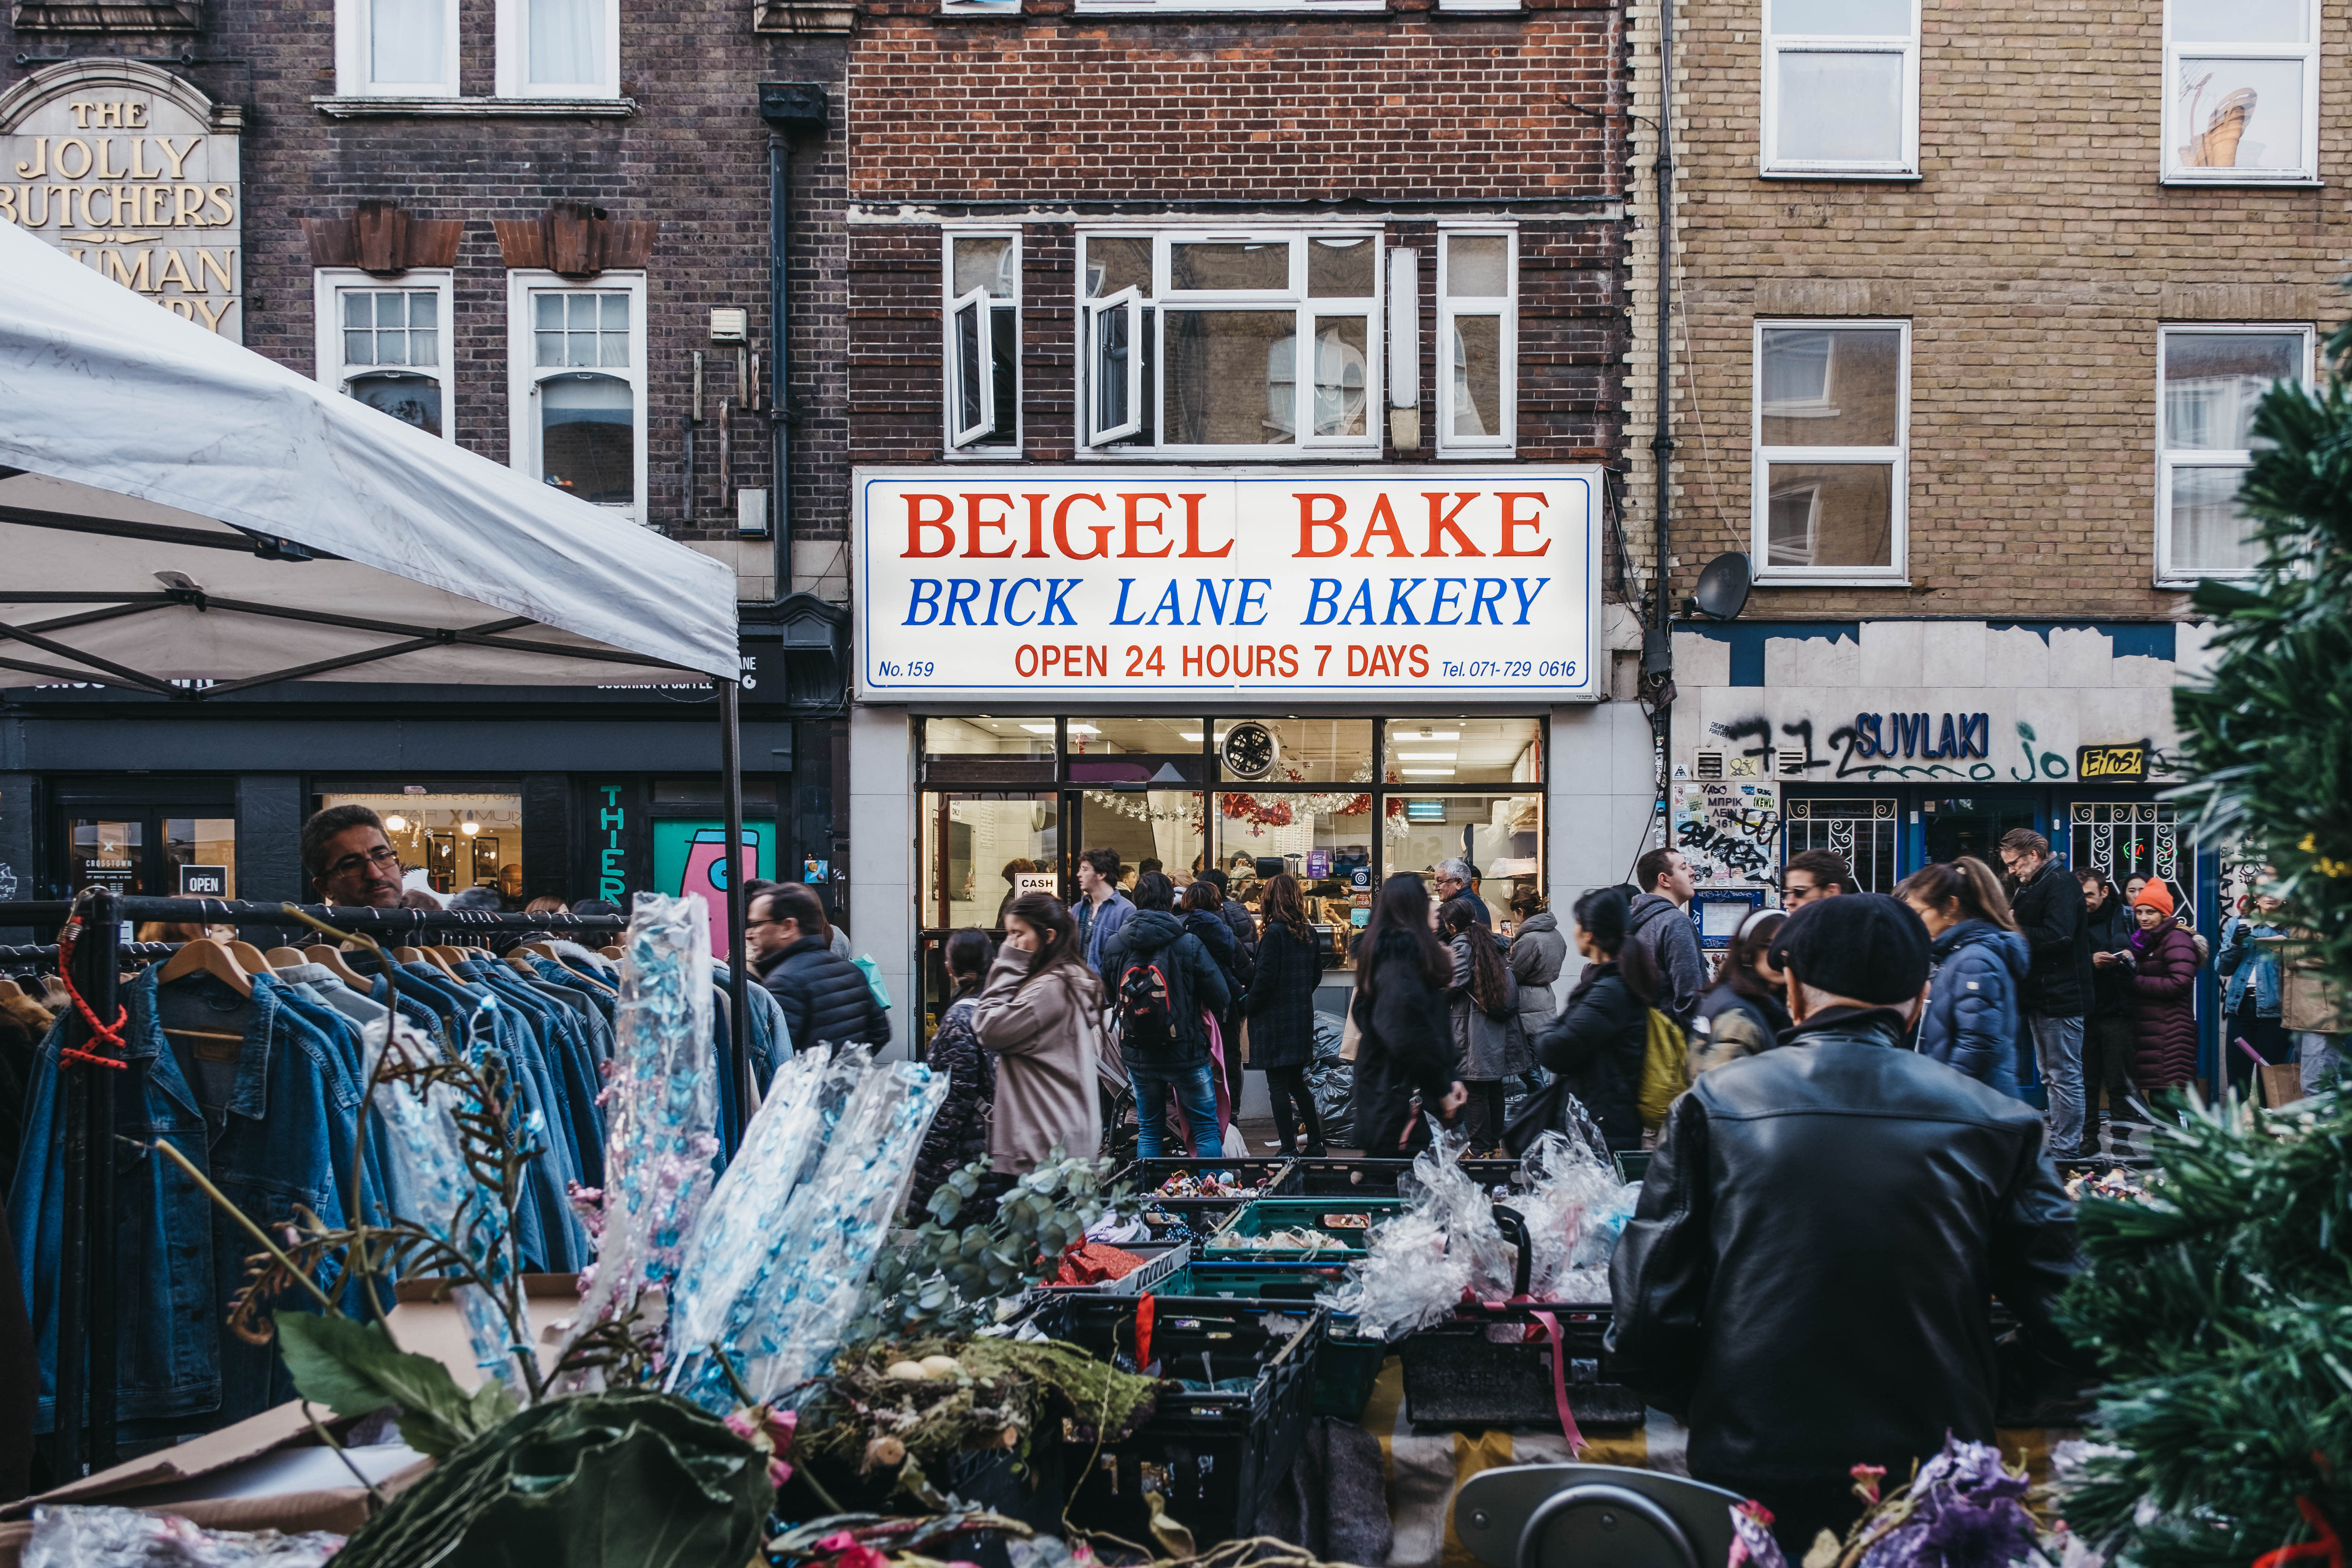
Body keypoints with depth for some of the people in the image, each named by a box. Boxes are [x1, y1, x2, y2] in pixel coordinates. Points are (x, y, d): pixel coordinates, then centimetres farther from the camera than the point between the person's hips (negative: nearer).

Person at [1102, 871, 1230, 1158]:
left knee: (1149, 1131, 15)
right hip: (1186, 1053, -3)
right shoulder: (1189, 944, -13)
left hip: (1138, 1058, 3)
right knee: (1207, 1128, 10)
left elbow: (1110, 995, 11)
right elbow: (1220, 999, -9)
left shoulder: (1113, 946, -3)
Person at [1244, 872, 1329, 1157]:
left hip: (1275, 1020, -7)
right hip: (1302, 1017, 7)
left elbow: (1265, 978, -17)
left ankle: (1289, 1149, 0)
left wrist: (1248, 1005, -4)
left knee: (1278, 1086, -1)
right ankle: (1316, 1144, 20)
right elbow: (1316, 975, 14)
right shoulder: (1309, 933, 7)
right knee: (1297, 1083, 18)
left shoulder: (1275, 933, -15)